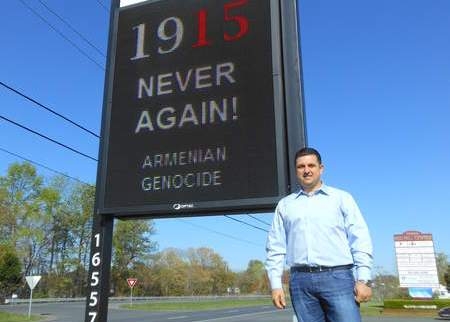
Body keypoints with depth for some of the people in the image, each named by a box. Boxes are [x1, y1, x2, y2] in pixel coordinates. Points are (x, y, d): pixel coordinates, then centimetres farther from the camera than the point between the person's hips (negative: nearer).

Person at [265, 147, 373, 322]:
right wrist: (276, 284, 4)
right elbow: (275, 247, 13)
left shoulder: (341, 198, 10)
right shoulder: (285, 205, 16)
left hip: (337, 277, -2)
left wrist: (363, 279, -6)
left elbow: (360, 240, 3)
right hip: (301, 280, 2)